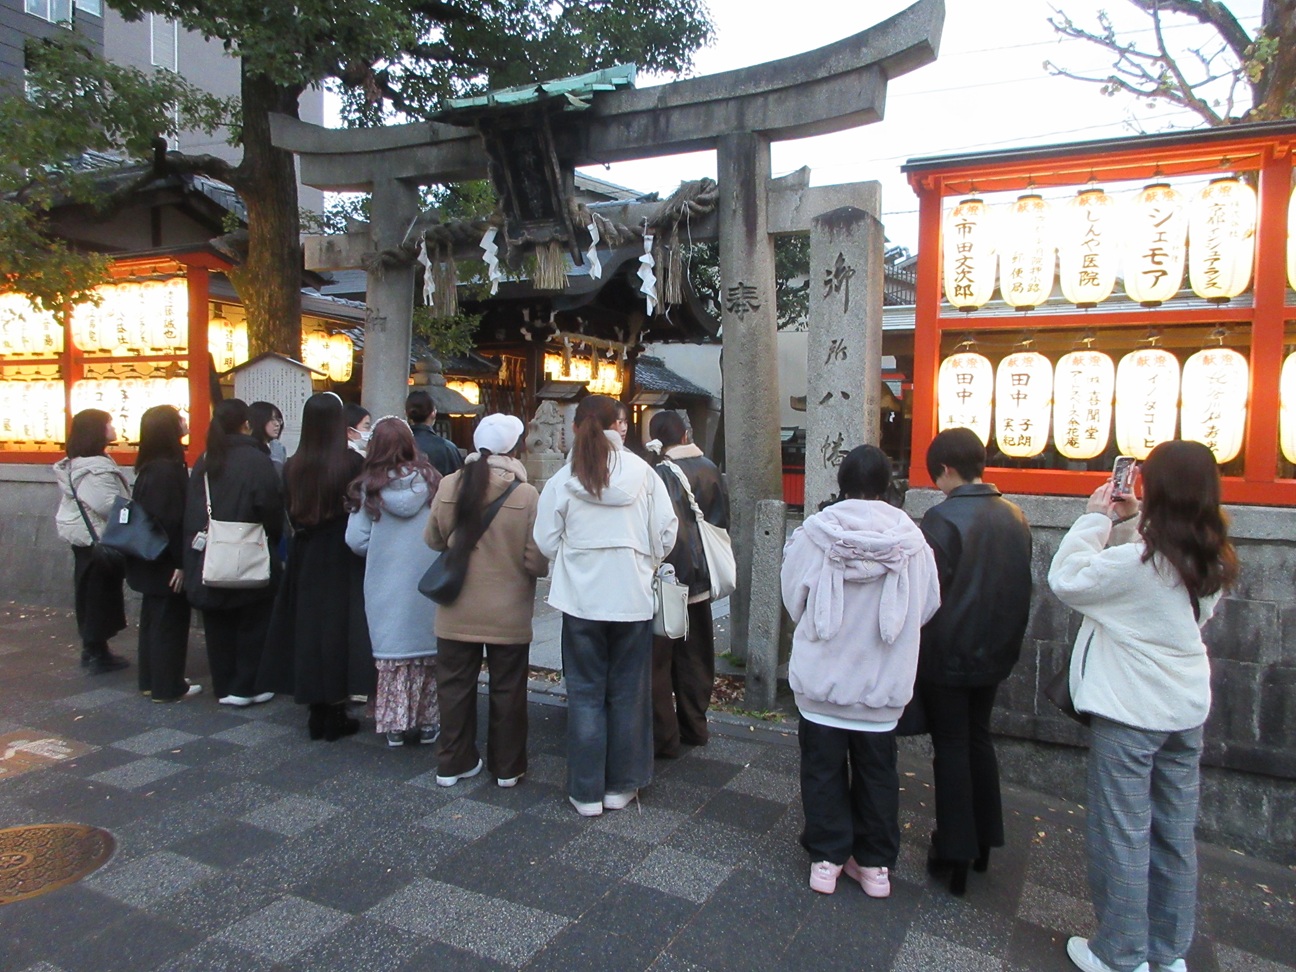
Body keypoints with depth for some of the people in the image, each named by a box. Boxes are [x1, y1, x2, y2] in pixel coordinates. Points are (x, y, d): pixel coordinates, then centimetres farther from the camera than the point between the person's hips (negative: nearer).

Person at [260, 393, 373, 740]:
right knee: (340, 627, 5)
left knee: (309, 627, 12)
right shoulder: (353, 461, -13)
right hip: (344, 559, -3)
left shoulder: (292, 466, -3)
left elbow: (290, 514, 4)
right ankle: (336, 715, 10)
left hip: (305, 559, 3)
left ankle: (317, 713, 20)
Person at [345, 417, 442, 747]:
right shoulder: (432, 480, -5)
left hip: (386, 586, -1)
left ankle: (395, 725, 16)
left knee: (392, 649, 9)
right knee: (427, 648, 10)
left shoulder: (368, 488, -7)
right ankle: (427, 722, 19)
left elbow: (356, 541, -7)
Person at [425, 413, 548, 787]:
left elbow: (433, 539, 5)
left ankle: (453, 763, 27)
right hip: (508, 614, -2)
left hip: (457, 611, 2)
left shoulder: (449, 486, -8)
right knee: (507, 691, 13)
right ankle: (507, 767, 24)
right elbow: (537, 560, -15)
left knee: (456, 686, 16)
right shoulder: (526, 494, -16)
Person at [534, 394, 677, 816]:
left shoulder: (562, 480, -7)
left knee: (586, 693, 10)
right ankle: (621, 786, 24)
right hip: (633, 598, 1)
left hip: (582, 599, 0)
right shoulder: (644, 473, -5)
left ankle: (587, 792, 17)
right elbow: (666, 534, -2)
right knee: (628, 694, 13)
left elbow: (546, 543, -2)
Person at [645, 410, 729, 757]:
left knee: (659, 660, 5)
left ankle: (664, 737, 11)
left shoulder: (660, 474, -18)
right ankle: (694, 726, 28)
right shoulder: (710, 469, 0)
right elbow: (721, 519, 8)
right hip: (701, 579, 6)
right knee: (695, 656, 17)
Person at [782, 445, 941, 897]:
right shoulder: (911, 540, -12)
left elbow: (793, 598, -3)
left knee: (824, 767, 14)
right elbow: (928, 606, -1)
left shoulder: (813, 533, -15)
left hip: (821, 677, -1)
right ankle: (875, 864, 27)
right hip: (884, 683, 1)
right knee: (877, 770, 16)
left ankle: (826, 859, 24)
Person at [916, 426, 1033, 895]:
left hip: (947, 657, -6)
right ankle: (985, 840, 31)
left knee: (951, 747, 5)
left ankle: (955, 853, 14)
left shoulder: (943, 518, -20)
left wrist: (916, 651, -5)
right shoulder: (1014, 517, 0)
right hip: (995, 653, 6)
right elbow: (1021, 588, 9)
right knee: (979, 738, 19)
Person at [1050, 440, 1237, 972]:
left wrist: (1095, 519, -8)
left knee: (1121, 833, 5)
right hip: (1186, 709, 7)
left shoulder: (1139, 559, -21)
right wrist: (1128, 525, 7)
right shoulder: (1210, 560, 2)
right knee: (1175, 834, 16)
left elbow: (1066, 580, -15)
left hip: (1130, 712, -7)